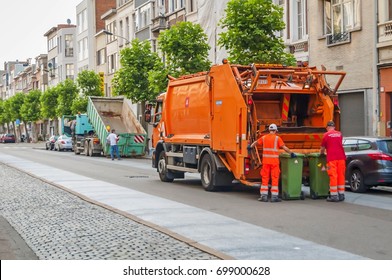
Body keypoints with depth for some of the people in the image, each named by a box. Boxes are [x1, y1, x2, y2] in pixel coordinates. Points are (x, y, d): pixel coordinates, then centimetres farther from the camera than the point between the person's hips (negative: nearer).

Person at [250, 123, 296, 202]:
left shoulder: (264, 138, 7)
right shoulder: (277, 138, -5)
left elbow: (256, 142, 23)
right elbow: (284, 147, -10)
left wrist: (251, 146, 39)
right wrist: (291, 153, -1)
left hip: (265, 161, 3)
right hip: (274, 161, -3)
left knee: (265, 178, 9)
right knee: (275, 178, 1)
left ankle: (264, 196, 8)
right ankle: (274, 197, 1)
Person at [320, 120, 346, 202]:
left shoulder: (326, 135, 4)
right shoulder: (339, 134, 16)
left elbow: (322, 148, 12)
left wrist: (321, 153, 33)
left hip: (332, 158, -4)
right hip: (341, 157, 4)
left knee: (333, 176, -3)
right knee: (341, 175, 9)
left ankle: (334, 195, -4)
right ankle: (341, 195, 12)